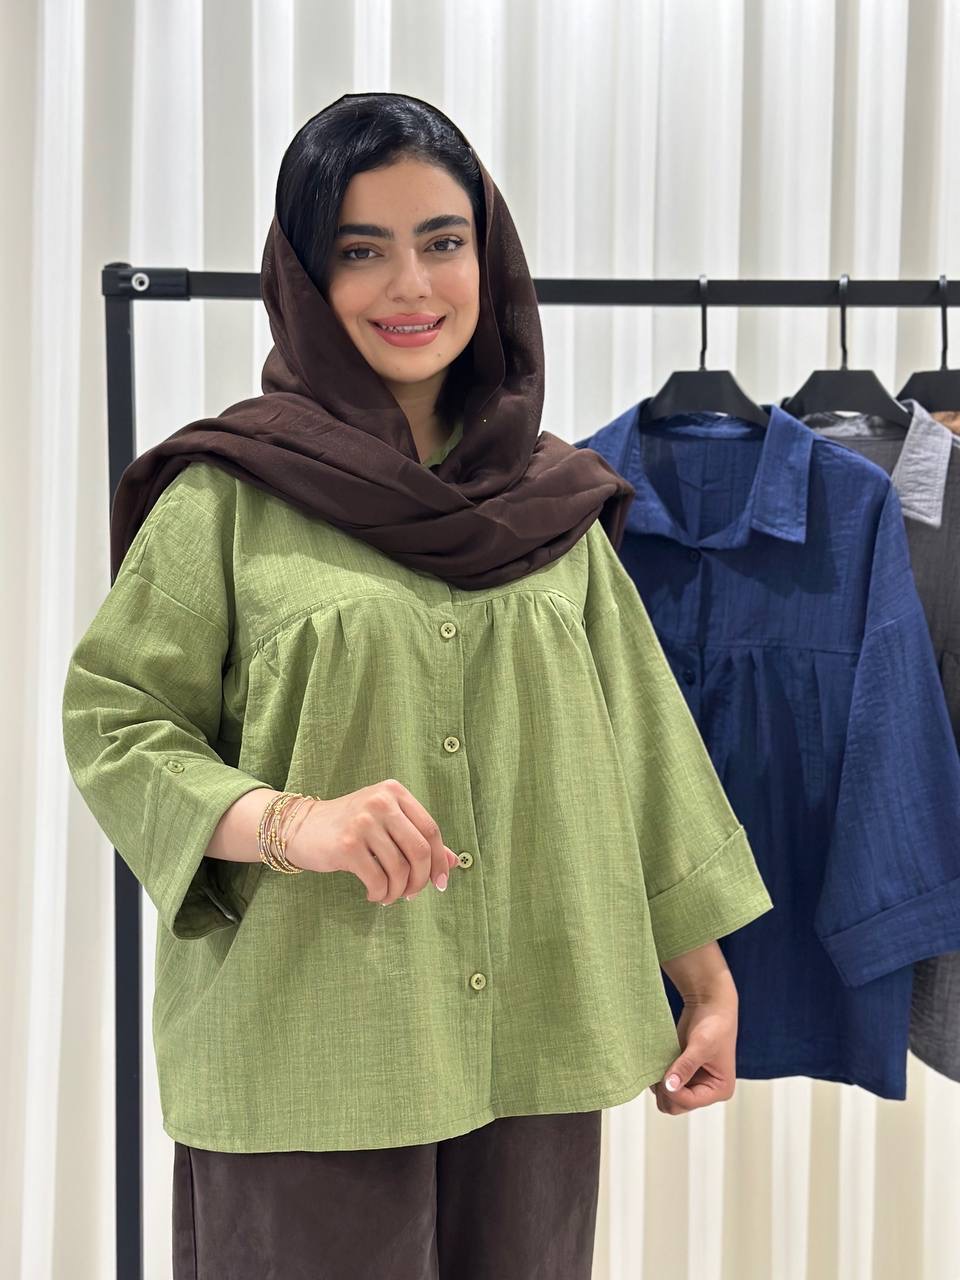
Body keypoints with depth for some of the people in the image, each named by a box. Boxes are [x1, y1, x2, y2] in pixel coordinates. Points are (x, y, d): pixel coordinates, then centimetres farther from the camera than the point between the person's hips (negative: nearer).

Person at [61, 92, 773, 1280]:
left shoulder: (554, 500, 9)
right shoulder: (230, 491, -2)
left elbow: (639, 746, 11)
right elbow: (109, 719, -3)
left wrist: (707, 982, 9)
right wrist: (283, 820, -20)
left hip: (533, 1042, 3)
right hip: (305, 1047, -3)